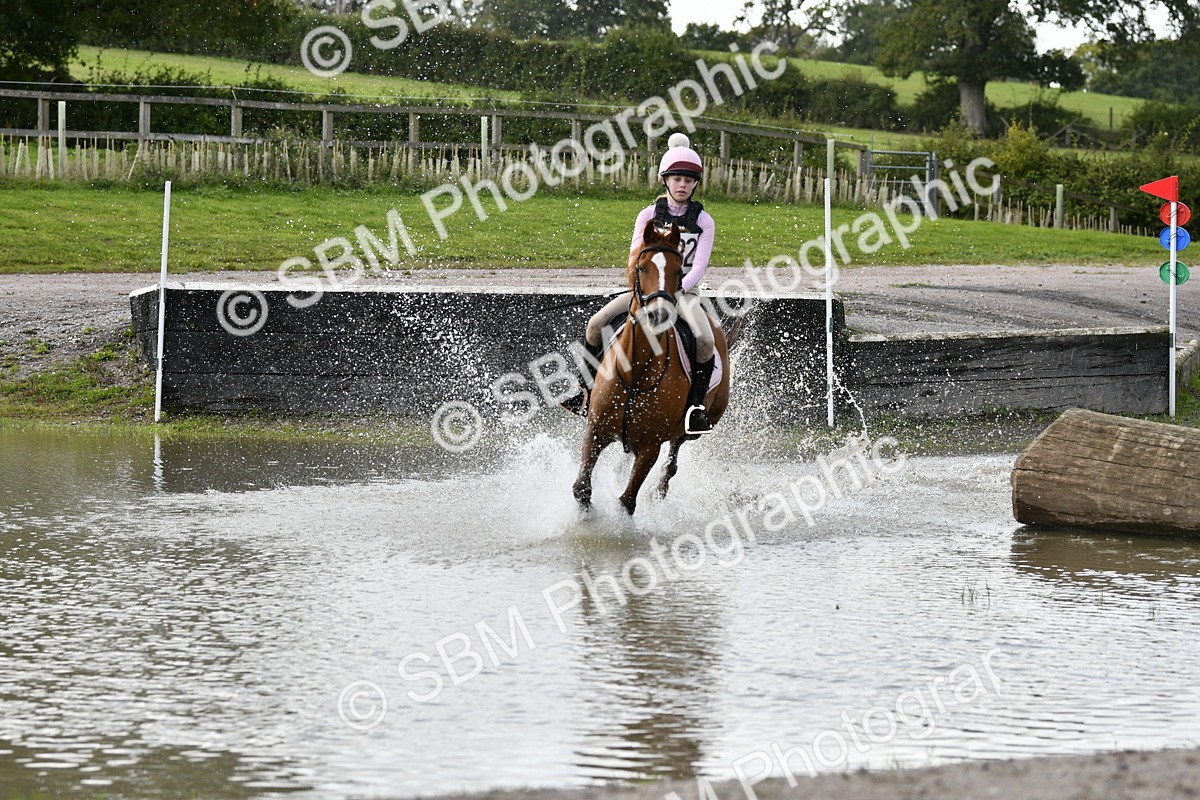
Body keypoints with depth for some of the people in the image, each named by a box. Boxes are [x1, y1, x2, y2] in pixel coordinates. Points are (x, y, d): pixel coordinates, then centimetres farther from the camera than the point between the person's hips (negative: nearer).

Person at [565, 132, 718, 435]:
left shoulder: (704, 221, 1)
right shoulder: (649, 215, 5)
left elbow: (699, 266, -7)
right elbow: (634, 259, 0)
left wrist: (677, 288, -24)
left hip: (685, 290, -2)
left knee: (704, 338, -31)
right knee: (596, 323, -18)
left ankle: (696, 403, -17)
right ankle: (586, 386, -1)